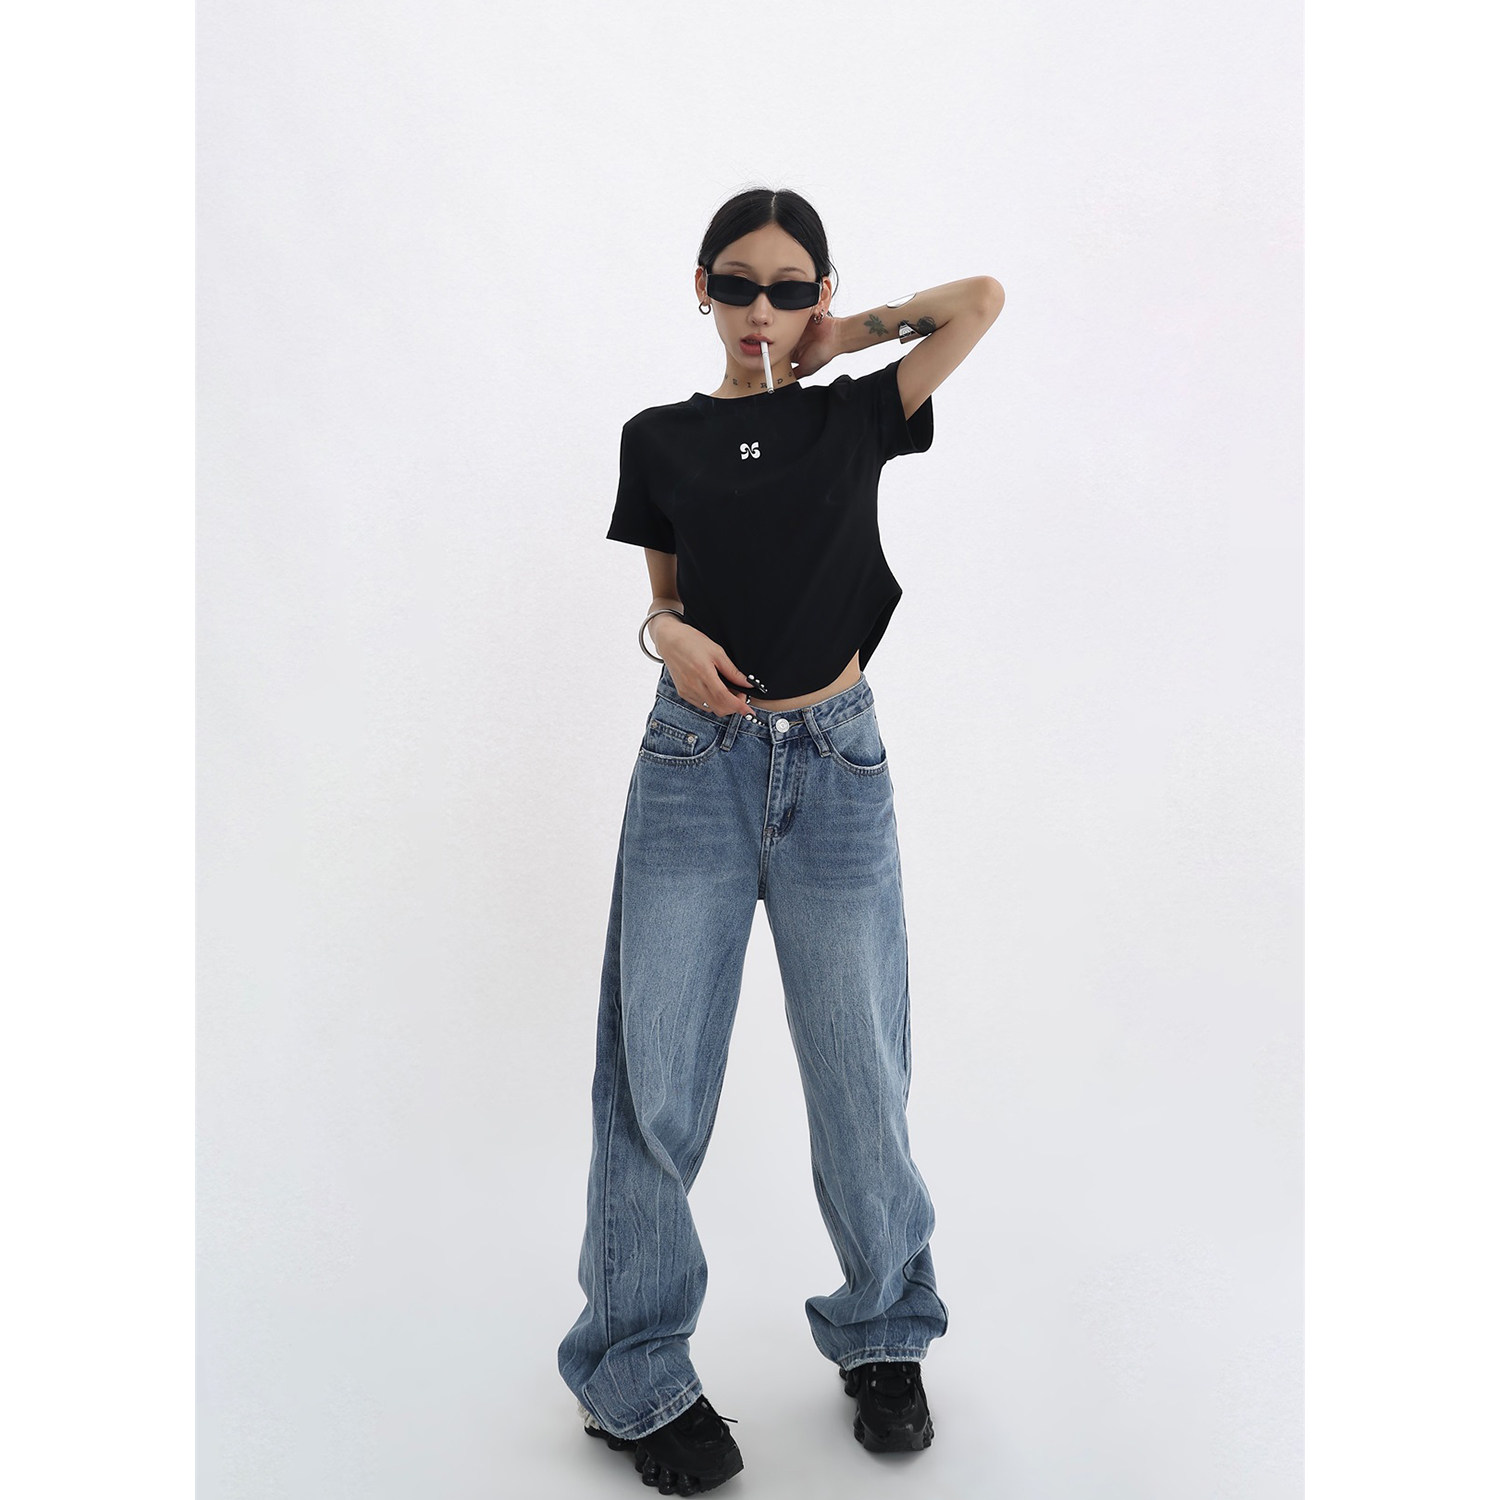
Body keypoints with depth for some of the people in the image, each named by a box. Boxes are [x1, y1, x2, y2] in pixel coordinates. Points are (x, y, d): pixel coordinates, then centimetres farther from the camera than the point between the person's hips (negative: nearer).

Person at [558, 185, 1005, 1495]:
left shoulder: (860, 416, 6)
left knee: (861, 1075, 6)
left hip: (835, 768, 0)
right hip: (693, 763, 1)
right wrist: (669, 633, -5)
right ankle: (637, 1375, 20)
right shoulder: (662, 440, 9)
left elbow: (984, 298, 1)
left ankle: (884, 1337, 30)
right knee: (652, 1079, 2)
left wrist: (851, 336, 8)